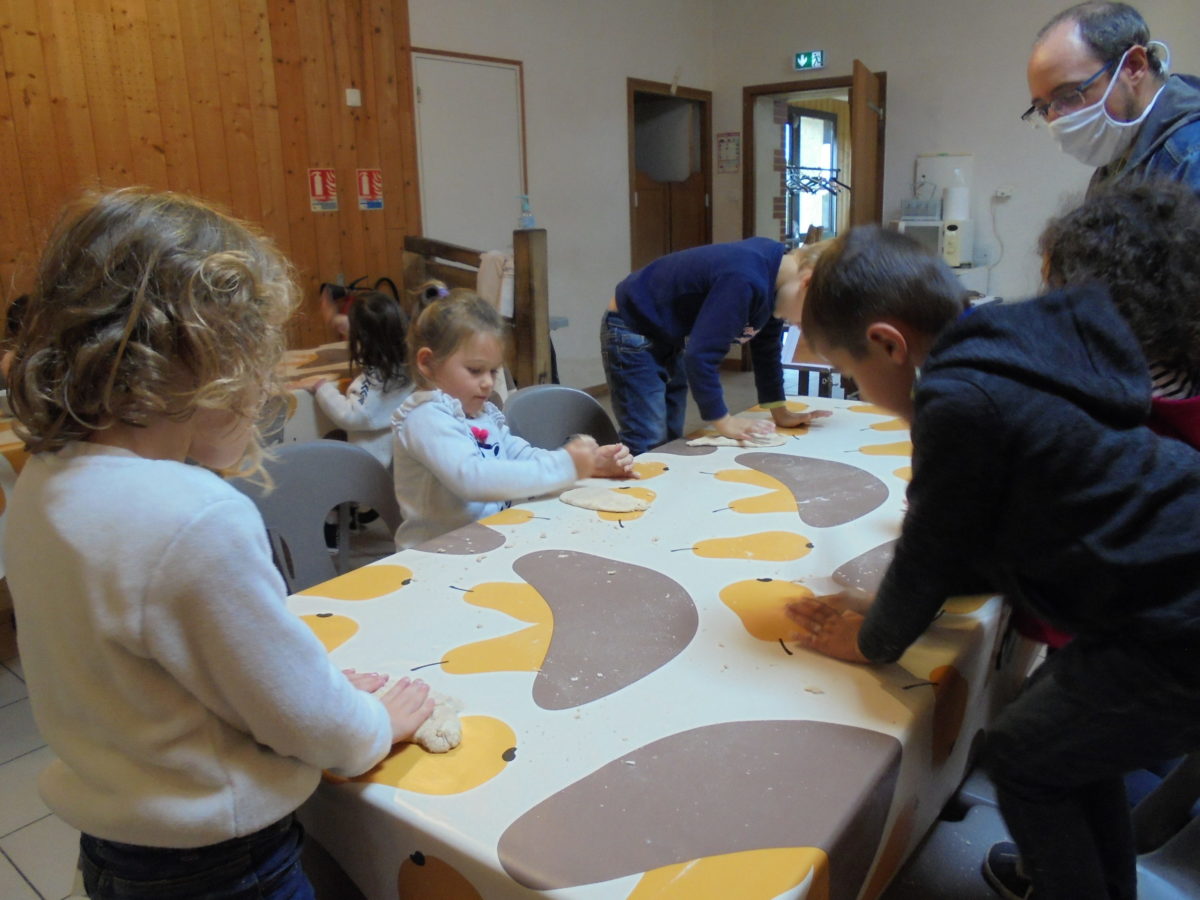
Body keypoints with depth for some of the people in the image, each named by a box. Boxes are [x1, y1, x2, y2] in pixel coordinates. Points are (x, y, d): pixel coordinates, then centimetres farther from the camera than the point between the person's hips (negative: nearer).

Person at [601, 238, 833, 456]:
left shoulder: (776, 270, -2)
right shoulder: (745, 281, -33)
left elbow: (766, 347, 6)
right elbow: (700, 354, -34)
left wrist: (780, 413, 5)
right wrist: (723, 421, -26)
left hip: (668, 335, 10)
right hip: (633, 331, -10)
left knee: (670, 441, 11)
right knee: (649, 446, -12)